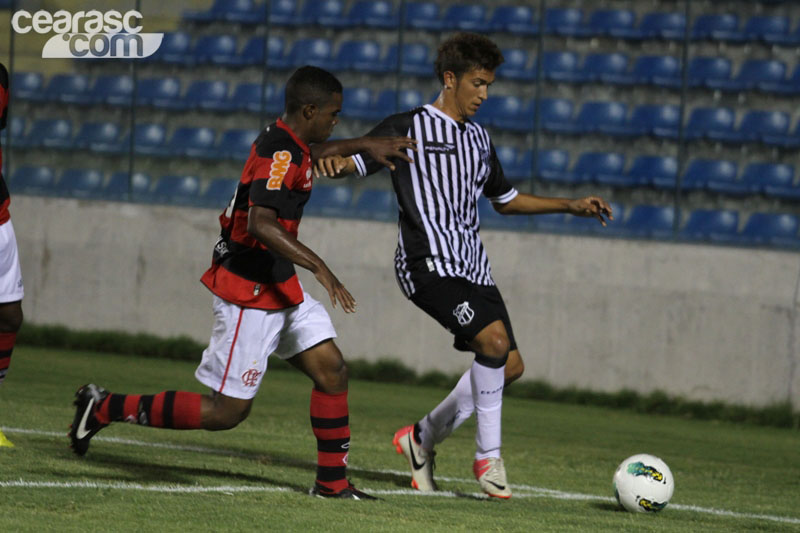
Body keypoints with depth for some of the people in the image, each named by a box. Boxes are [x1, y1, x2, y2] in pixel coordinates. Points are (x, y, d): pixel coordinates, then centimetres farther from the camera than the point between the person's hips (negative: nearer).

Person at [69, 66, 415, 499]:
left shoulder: (285, 143, 9)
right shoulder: (280, 155, -22)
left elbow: (311, 155, 37)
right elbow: (260, 224, -36)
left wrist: (365, 146, 31)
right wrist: (318, 266, -40)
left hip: (279, 288, 10)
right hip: (249, 293, -10)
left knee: (332, 370, 4)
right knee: (227, 410, -4)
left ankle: (332, 481, 13)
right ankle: (105, 408, 5)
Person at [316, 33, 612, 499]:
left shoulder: (479, 138, 20)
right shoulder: (408, 128, -2)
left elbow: (506, 199, 31)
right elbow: (355, 161, -11)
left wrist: (571, 206, 23)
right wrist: (334, 159, -36)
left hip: (472, 266, 8)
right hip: (428, 264, -8)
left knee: (510, 367, 3)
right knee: (494, 338, -26)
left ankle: (422, 438, 19)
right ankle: (488, 454, -15)